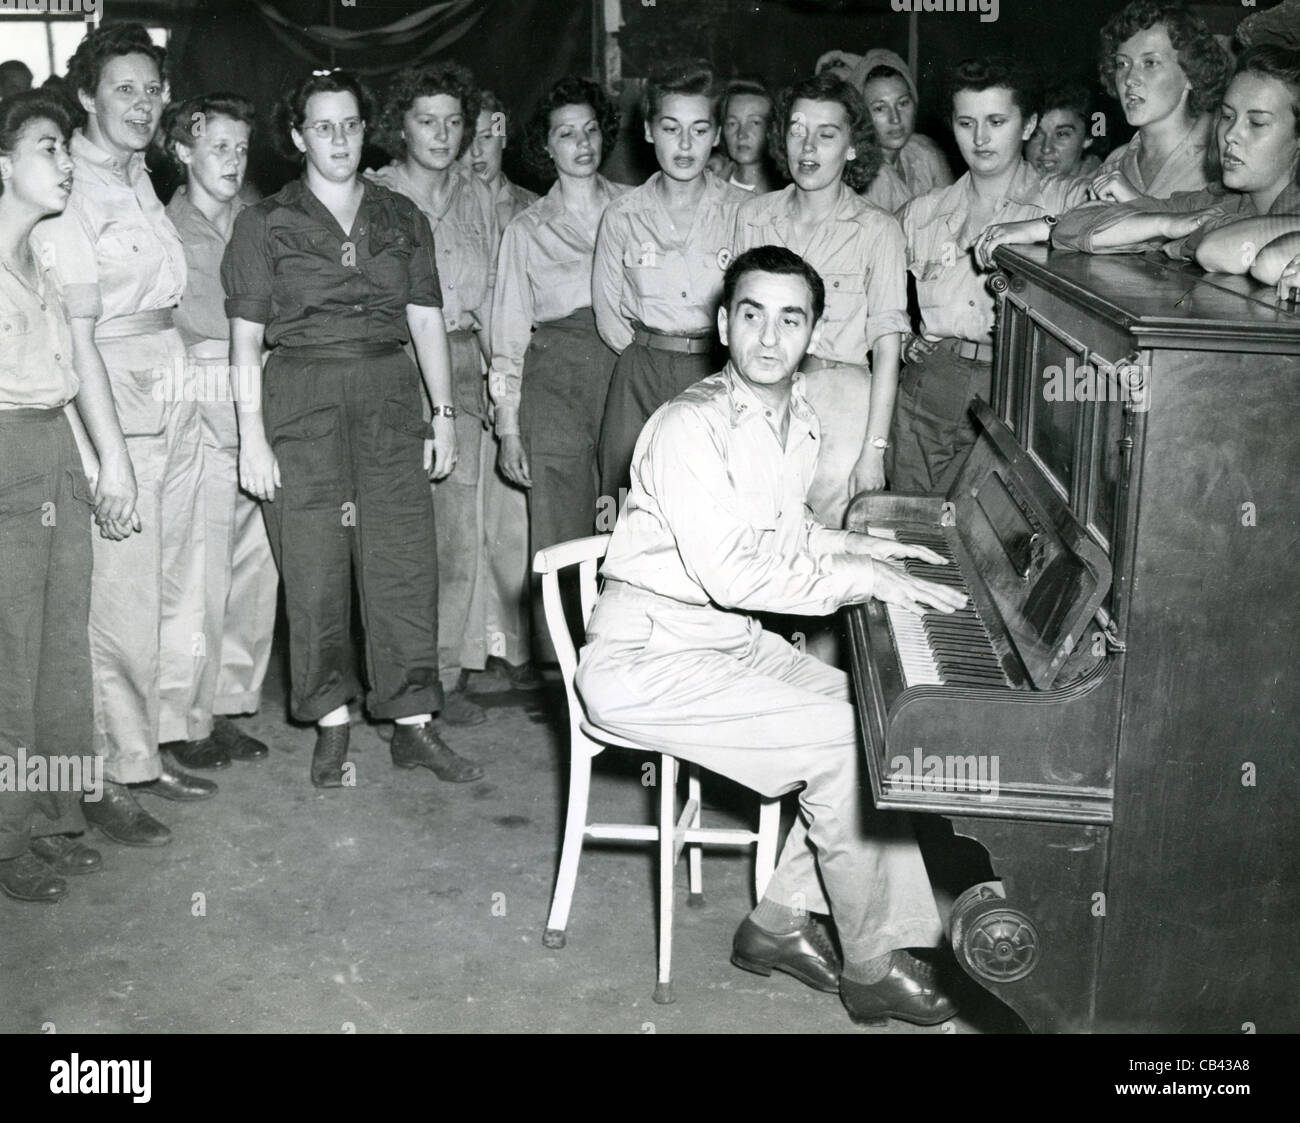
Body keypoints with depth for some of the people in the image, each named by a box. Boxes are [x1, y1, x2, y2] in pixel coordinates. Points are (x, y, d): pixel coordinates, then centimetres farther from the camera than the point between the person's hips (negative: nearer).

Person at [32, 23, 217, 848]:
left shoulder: (141, 181, 14)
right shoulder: (68, 192, -10)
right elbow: (75, 332, -14)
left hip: (175, 395, 8)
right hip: (112, 403, -8)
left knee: (181, 581, 13)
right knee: (121, 596, -4)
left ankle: (160, 743, 27)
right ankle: (112, 779, 7)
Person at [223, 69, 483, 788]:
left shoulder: (402, 218, 12)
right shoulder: (265, 223, 4)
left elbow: (426, 321, 12)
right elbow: (246, 338, 0)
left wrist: (444, 413, 5)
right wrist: (251, 436, -7)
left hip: (389, 398, 2)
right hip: (301, 399, -2)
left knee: (405, 556, -2)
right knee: (314, 564, 0)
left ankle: (413, 722, 7)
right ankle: (331, 723, 12)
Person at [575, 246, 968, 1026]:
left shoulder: (798, 419, 8)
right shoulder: (691, 428, -21)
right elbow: (730, 574, -28)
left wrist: (854, 545, 6)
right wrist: (860, 579, -23)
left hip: (732, 640, 9)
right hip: (648, 662, -9)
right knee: (841, 739, -19)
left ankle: (781, 919, 7)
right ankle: (873, 970, -3)